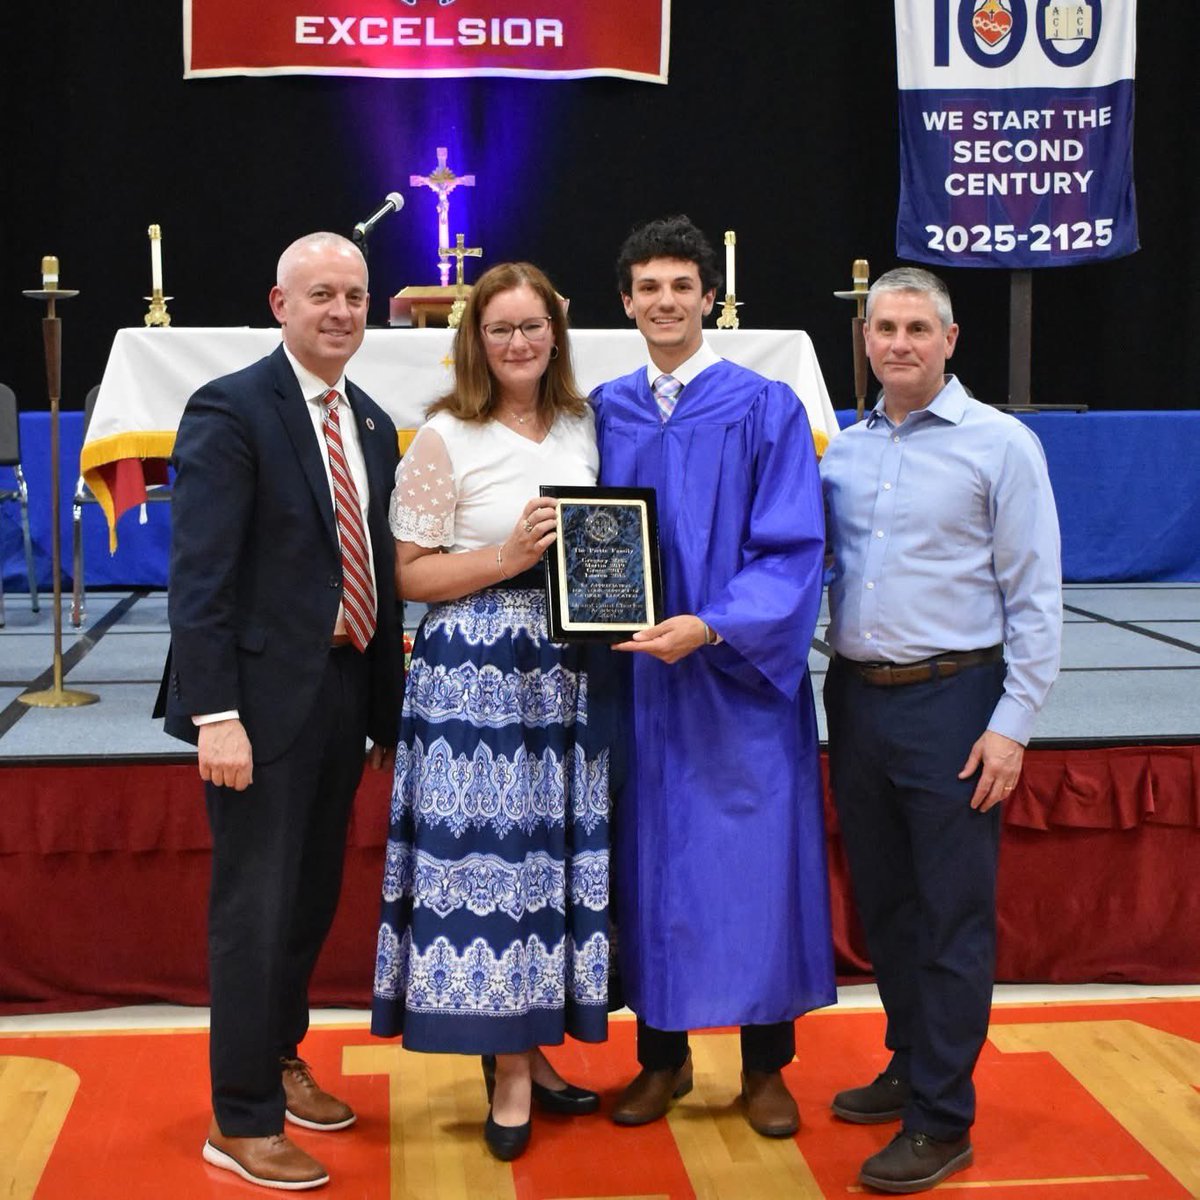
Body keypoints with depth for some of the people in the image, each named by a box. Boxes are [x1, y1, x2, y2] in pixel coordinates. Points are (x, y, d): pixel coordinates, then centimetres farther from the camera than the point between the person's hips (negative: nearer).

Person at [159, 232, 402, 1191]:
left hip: (344, 692, 7)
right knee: (257, 907, 1)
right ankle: (242, 1120, 15)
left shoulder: (372, 424, 12)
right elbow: (199, 578, -16)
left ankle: (278, 1060, 37)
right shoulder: (230, 411, -11)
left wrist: (387, 709, 12)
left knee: (313, 896, 18)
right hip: (264, 697, -7)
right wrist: (215, 715, -21)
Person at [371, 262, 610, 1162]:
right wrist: (509, 558, -18)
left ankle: (532, 1048, 25)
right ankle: (509, 1072, 10)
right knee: (489, 852, -3)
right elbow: (414, 574, -6)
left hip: (567, 674, 5)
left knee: (557, 852, 10)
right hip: (475, 678, -5)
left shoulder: (582, 426, 11)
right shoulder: (445, 438, -5)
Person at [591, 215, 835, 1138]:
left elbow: (793, 551, -9)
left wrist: (710, 626, -21)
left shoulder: (766, 409, -3)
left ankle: (765, 1064, 20)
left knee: (753, 862, 3)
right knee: (652, 860, 9)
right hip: (636, 676, 3)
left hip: (741, 678, -3)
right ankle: (663, 1053, 25)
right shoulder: (605, 414, 7)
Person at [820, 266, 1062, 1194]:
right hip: (857, 698, 5)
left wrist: (1013, 724, -12)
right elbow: (810, 565, 14)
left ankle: (941, 1119, 9)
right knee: (883, 903, 15)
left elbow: (1035, 597, -7)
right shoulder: (842, 452, 9)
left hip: (951, 702, -5)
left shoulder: (1000, 445, -5)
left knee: (953, 915, 1)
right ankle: (911, 1067, 31)